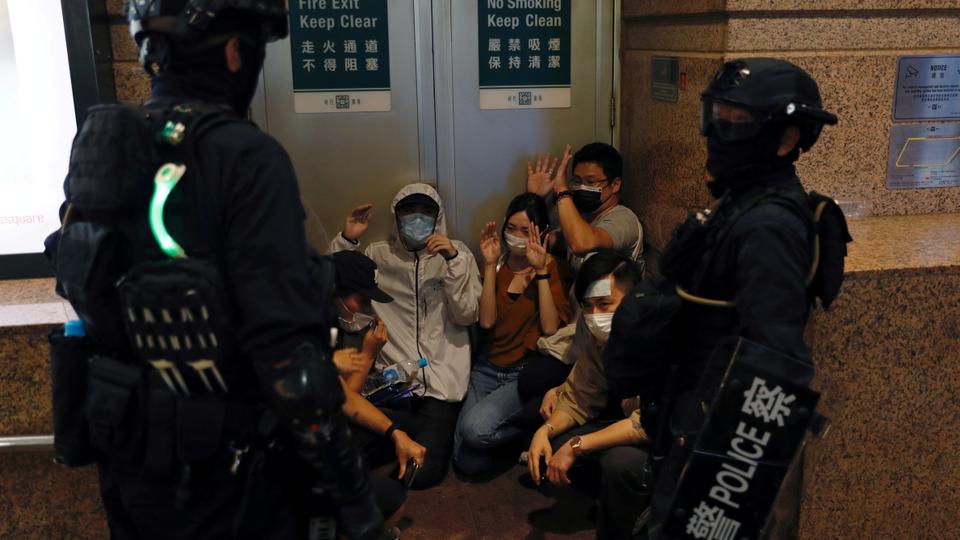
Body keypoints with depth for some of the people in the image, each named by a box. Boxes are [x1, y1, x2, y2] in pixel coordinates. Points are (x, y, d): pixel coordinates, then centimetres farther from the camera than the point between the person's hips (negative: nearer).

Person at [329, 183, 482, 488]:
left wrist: (453, 261, -17)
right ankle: (431, 429, 6)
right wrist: (346, 240, -6)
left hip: (439, 382, -2)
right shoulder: (379, 254, 11)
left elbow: (467, 315, -5)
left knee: (424, 471, -16)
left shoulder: (457, 252, 6)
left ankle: (437, 431, 16)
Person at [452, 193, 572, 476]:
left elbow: (550, 327, -18)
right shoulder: (499, 264, 6)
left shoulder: (552, 267, -4)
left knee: (474, 427, -30)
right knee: (468, 463, -9)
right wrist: (490, 264, -13)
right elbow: (487, 321, -8)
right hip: (489, 367, 4)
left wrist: (541, 271, -21)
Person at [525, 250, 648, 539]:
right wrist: (545, 430, -15)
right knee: (554, 447, -4)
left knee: (621, 462, -33)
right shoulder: (598, 333, -6)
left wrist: (576, 447, -29)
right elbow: (579, 398, 4)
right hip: (631, 424, 7)